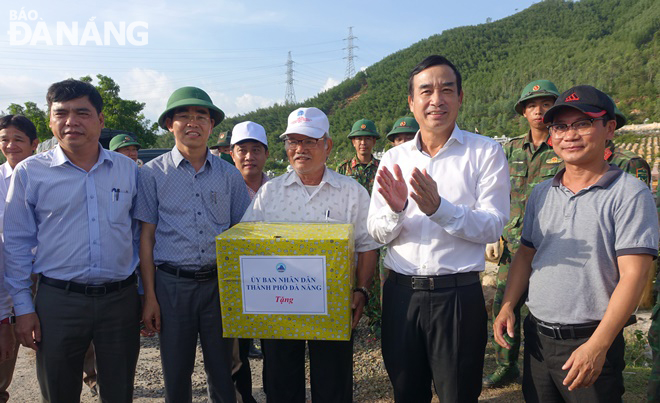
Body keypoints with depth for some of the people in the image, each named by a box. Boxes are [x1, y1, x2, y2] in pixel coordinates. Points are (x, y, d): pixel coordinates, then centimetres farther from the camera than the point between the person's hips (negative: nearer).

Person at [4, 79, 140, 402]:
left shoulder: (128, 170, 3)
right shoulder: (29, 172, -1)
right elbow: (17, 243, 2)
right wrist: (23, 307, 0)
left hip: (120, 299, 1)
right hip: (58, 300, -1)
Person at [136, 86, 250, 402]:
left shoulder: (229, 175, 4)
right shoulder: (153, 173, 0)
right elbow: (147, 237, 1)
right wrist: (149, 296, -3)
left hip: (220, 283, 1)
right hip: (172, 284, -1)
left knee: (222, 371, 12)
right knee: (176, 373, 12)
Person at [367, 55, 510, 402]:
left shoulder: (485, 152, -4)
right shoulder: (394, 158, 5)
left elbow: (492, 227, -12)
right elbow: (377, 233, 2)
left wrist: (438, 208, -27)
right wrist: (396, 210, -20)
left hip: (458, 295, -3)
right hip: (401, 292, 3)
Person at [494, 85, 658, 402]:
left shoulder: (630, 195, -10)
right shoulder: (541, 193, 7)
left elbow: (632, 276, -15)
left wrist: (597, 346, -21)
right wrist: (507, 306, 0)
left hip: (591, 342, -5)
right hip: (536, 336, 5)